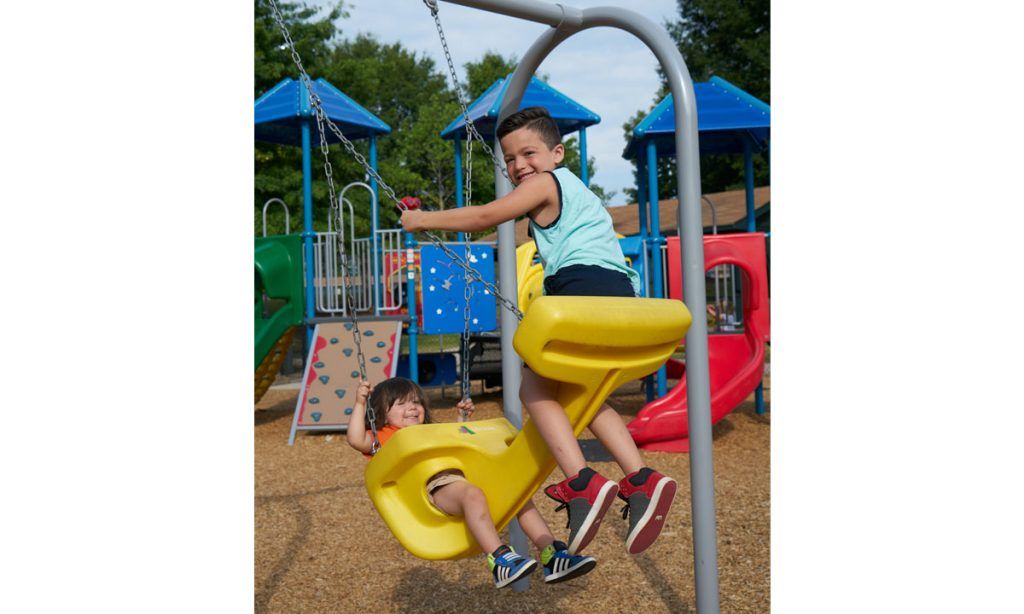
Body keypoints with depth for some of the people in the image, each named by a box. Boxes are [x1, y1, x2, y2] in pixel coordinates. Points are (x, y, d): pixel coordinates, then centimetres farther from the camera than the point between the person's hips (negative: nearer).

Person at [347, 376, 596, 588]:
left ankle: (552, 556, -11)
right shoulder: (385, 437, 18)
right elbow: (356, 439, 0)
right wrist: (360, 403, -3)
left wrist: (463, 418, 40)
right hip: (436, 484, -8)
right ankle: (500, 561, -47)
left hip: (467, 474, 8)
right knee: (472, 495, -39)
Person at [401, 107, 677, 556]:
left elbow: (484, 218, 1)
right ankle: (641, 481, 6)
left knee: (534, 387, -9)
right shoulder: (572, 188, 32)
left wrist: (424, 220, 10)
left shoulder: (544, 183, 5)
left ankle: (582, 484, -21)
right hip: (620, 290, 10)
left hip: (587, 285, -10)